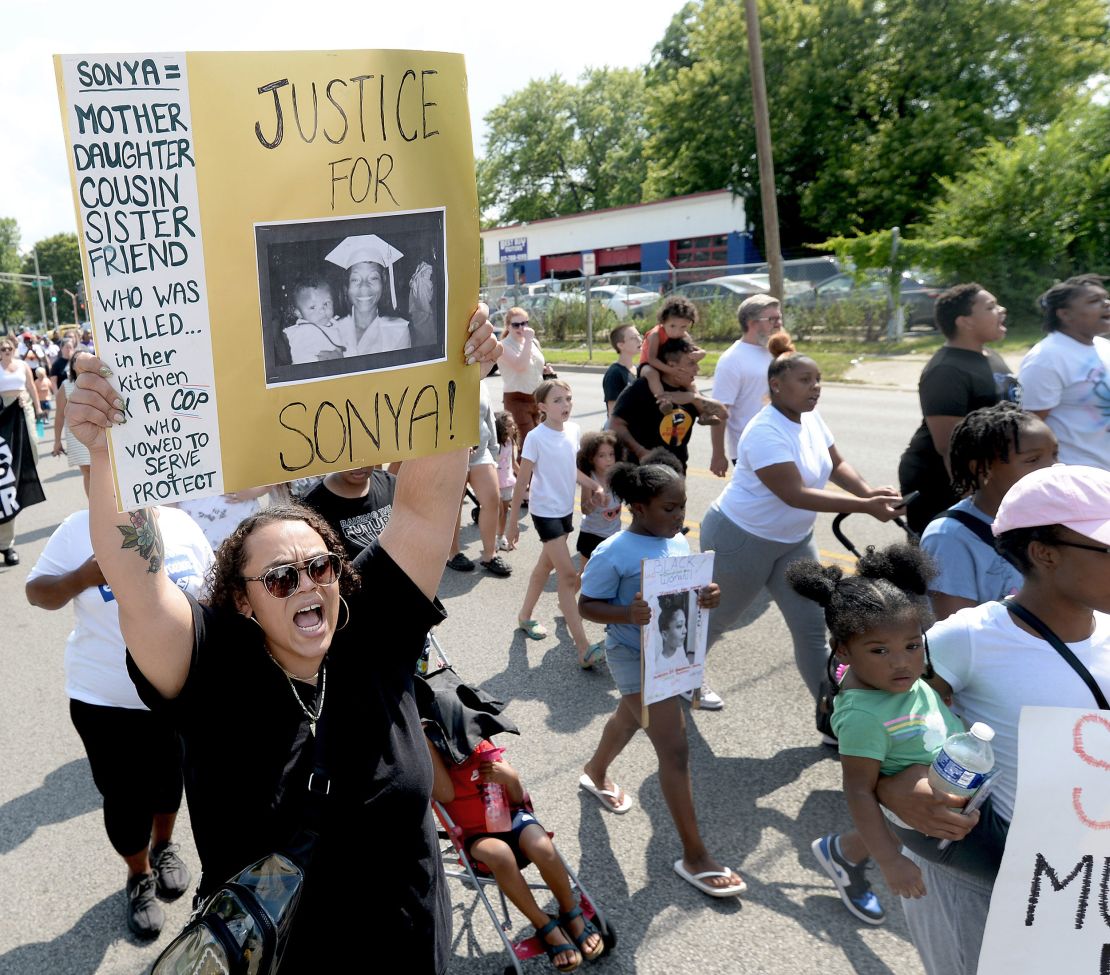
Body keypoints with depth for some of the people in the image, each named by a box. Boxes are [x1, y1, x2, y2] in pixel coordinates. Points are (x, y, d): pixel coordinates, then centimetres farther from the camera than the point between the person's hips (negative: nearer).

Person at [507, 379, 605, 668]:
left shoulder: (573, 430, 2)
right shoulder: (536, 437, -18)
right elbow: (522, 482, -13)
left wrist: (595, 487, 2)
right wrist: (513, 521, -10)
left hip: (566, 509, 7)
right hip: (545, 512, -7)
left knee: (545, 566, 21)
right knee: (568, 575, -11)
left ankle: (525, 616, 42)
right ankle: (584, 649, -12)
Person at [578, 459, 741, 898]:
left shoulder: (679, 542, -1)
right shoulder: (613, 554, -23)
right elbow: (587, 605, -16)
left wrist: (707, 596, -14)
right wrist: (628, 614, -34)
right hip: (635, 657, -8)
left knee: (629, 719, 30)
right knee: (675, 750, -7)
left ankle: (595, 772, 59)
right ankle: (694, 856, 5)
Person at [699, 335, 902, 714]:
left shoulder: (810, 417, -1)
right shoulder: (766, 431, -28)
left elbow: (836, 464, 7)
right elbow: (795, 494, -33)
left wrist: (869, 490, -13)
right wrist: (865, 507, -35)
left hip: (793, 540, 8)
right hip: (741, 540, -7)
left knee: (812, 626, 4)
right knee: (718, 618, 14)